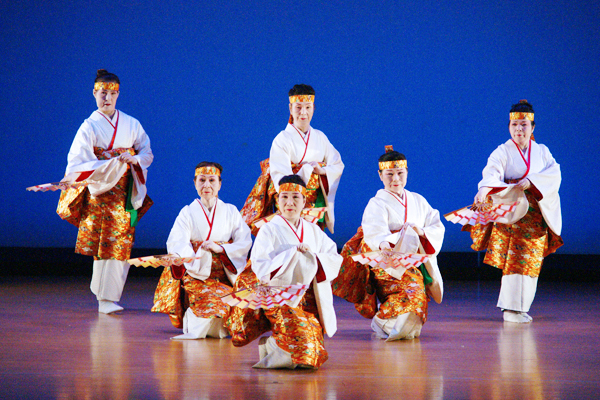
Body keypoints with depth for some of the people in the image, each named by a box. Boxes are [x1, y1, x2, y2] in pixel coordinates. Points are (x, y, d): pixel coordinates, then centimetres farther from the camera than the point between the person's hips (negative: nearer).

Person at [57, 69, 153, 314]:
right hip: (101, 191, -4)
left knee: (122, 244, 1)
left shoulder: (131, 124, 9)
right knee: (106, 243, -8)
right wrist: (113, 164, -24)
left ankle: (107, 292, 13)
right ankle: (105, 299, -4)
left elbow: (147, 152, 11)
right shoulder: (90, 126, -4)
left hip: (127, 193, 4)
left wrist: (134, 159, -11)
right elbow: (79, 164, -12)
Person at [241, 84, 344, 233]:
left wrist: (322, 171, -9)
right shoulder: (282, 139, -3)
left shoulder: (320, 137, 13)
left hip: (318, 200, 5)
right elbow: (281, 177, -11)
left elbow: (338, 165, 11)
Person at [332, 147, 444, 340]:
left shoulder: (418, 201, 18)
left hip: (414, 263, 5)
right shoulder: (377, 204, -1)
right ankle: (382, 323, -8)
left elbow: (437, 228, 13)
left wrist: (422, 232, -10)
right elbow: (374, 230, -21)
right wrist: (383, 244, -44)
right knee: (411, 289, -28)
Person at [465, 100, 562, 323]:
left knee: (530, 261, 2)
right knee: (513, 260, -9)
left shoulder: (542, 152, 11)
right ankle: (511, 309, -5)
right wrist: (484, 189, -41)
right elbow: (492, 173, -20)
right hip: (510, 212, -4)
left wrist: (531, 181, -18)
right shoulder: (503, 152, -1)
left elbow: (554, 174, -3)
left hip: (536, 215, 4)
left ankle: (520, 306, 12)